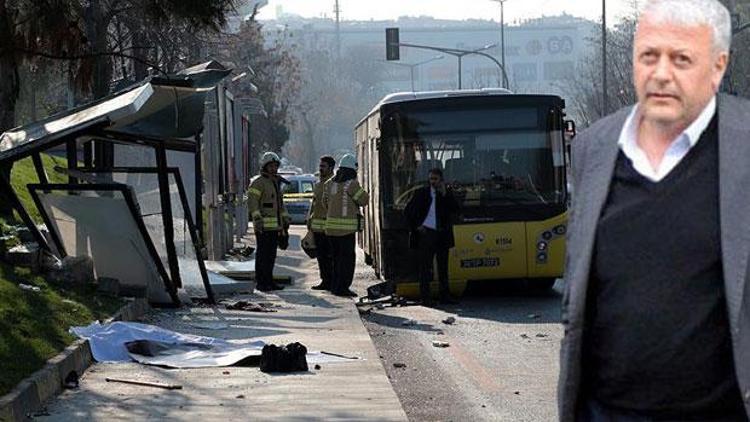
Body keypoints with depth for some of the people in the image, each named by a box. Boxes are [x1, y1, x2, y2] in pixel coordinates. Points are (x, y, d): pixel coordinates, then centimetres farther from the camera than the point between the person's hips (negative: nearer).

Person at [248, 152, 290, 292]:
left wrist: (286, 218, 20)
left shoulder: (276, 183, 19)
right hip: (263, 226, -8)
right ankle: (260, 282, -3)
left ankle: (269, 281, 17)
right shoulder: (258, 183, -9)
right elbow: (252, 201, -18)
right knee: (262, 255, -6)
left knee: (271, 255, 11)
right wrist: (257, 218, -28)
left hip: (274, 226, 8)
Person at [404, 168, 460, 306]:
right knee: (425, 266, -3)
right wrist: (415, 226, -2)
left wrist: (444, 194, -11)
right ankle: (425, 297, -1)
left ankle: (445, 295, 14)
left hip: (442, 235, 3)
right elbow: (407, 211, 7)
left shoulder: (447, 194, 8)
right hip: (426, 233, -2)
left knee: (443, 266, 8)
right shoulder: (421, 193, 3)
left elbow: (455, 210, -6)